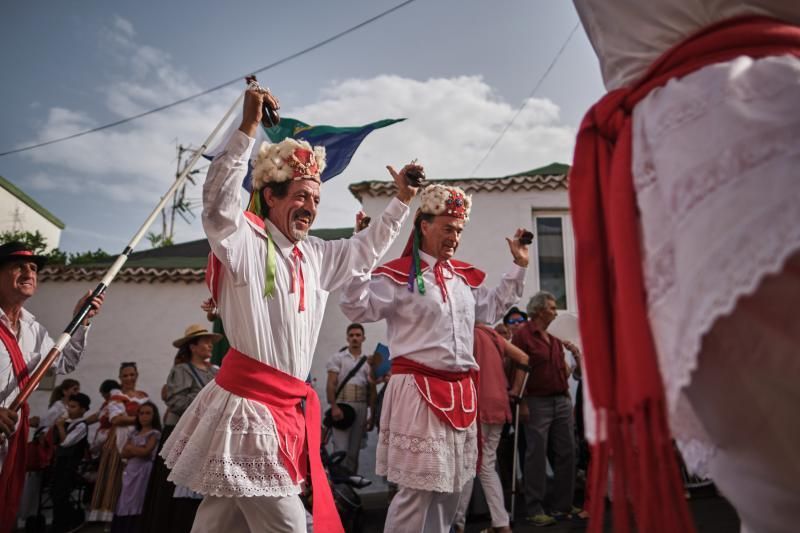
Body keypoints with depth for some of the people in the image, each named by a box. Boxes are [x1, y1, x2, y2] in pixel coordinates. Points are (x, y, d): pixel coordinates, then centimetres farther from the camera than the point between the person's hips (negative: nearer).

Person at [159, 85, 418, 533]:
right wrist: (249, 129, -28)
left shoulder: (315, 256, 14)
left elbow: (365, 251, 26)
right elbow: (218, 207, -27)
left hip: (289, 408, 8)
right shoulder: (246, 242, -8)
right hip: (249, 402, -7)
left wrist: (402, 202, 24)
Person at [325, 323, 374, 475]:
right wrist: (334, 407, -15)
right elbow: (331, 384, -3)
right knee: (341, 448, -7)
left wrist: (372, 415, 6)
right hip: (342, 405, -3)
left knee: (354, 449, 8)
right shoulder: (338, 357, 4)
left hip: (361, 407, 3)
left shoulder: (368, 361, 13)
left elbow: (372, 390, 12)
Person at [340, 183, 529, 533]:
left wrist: (518, 267, 25)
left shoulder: (466, 276, 14)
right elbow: (356, 309, -14)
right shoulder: (398, 275, -8)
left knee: (451, 486, 17)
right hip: (419, 391, -7)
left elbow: (492, 309, 27)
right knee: (417, 488, -4)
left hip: (461, 391, 8)